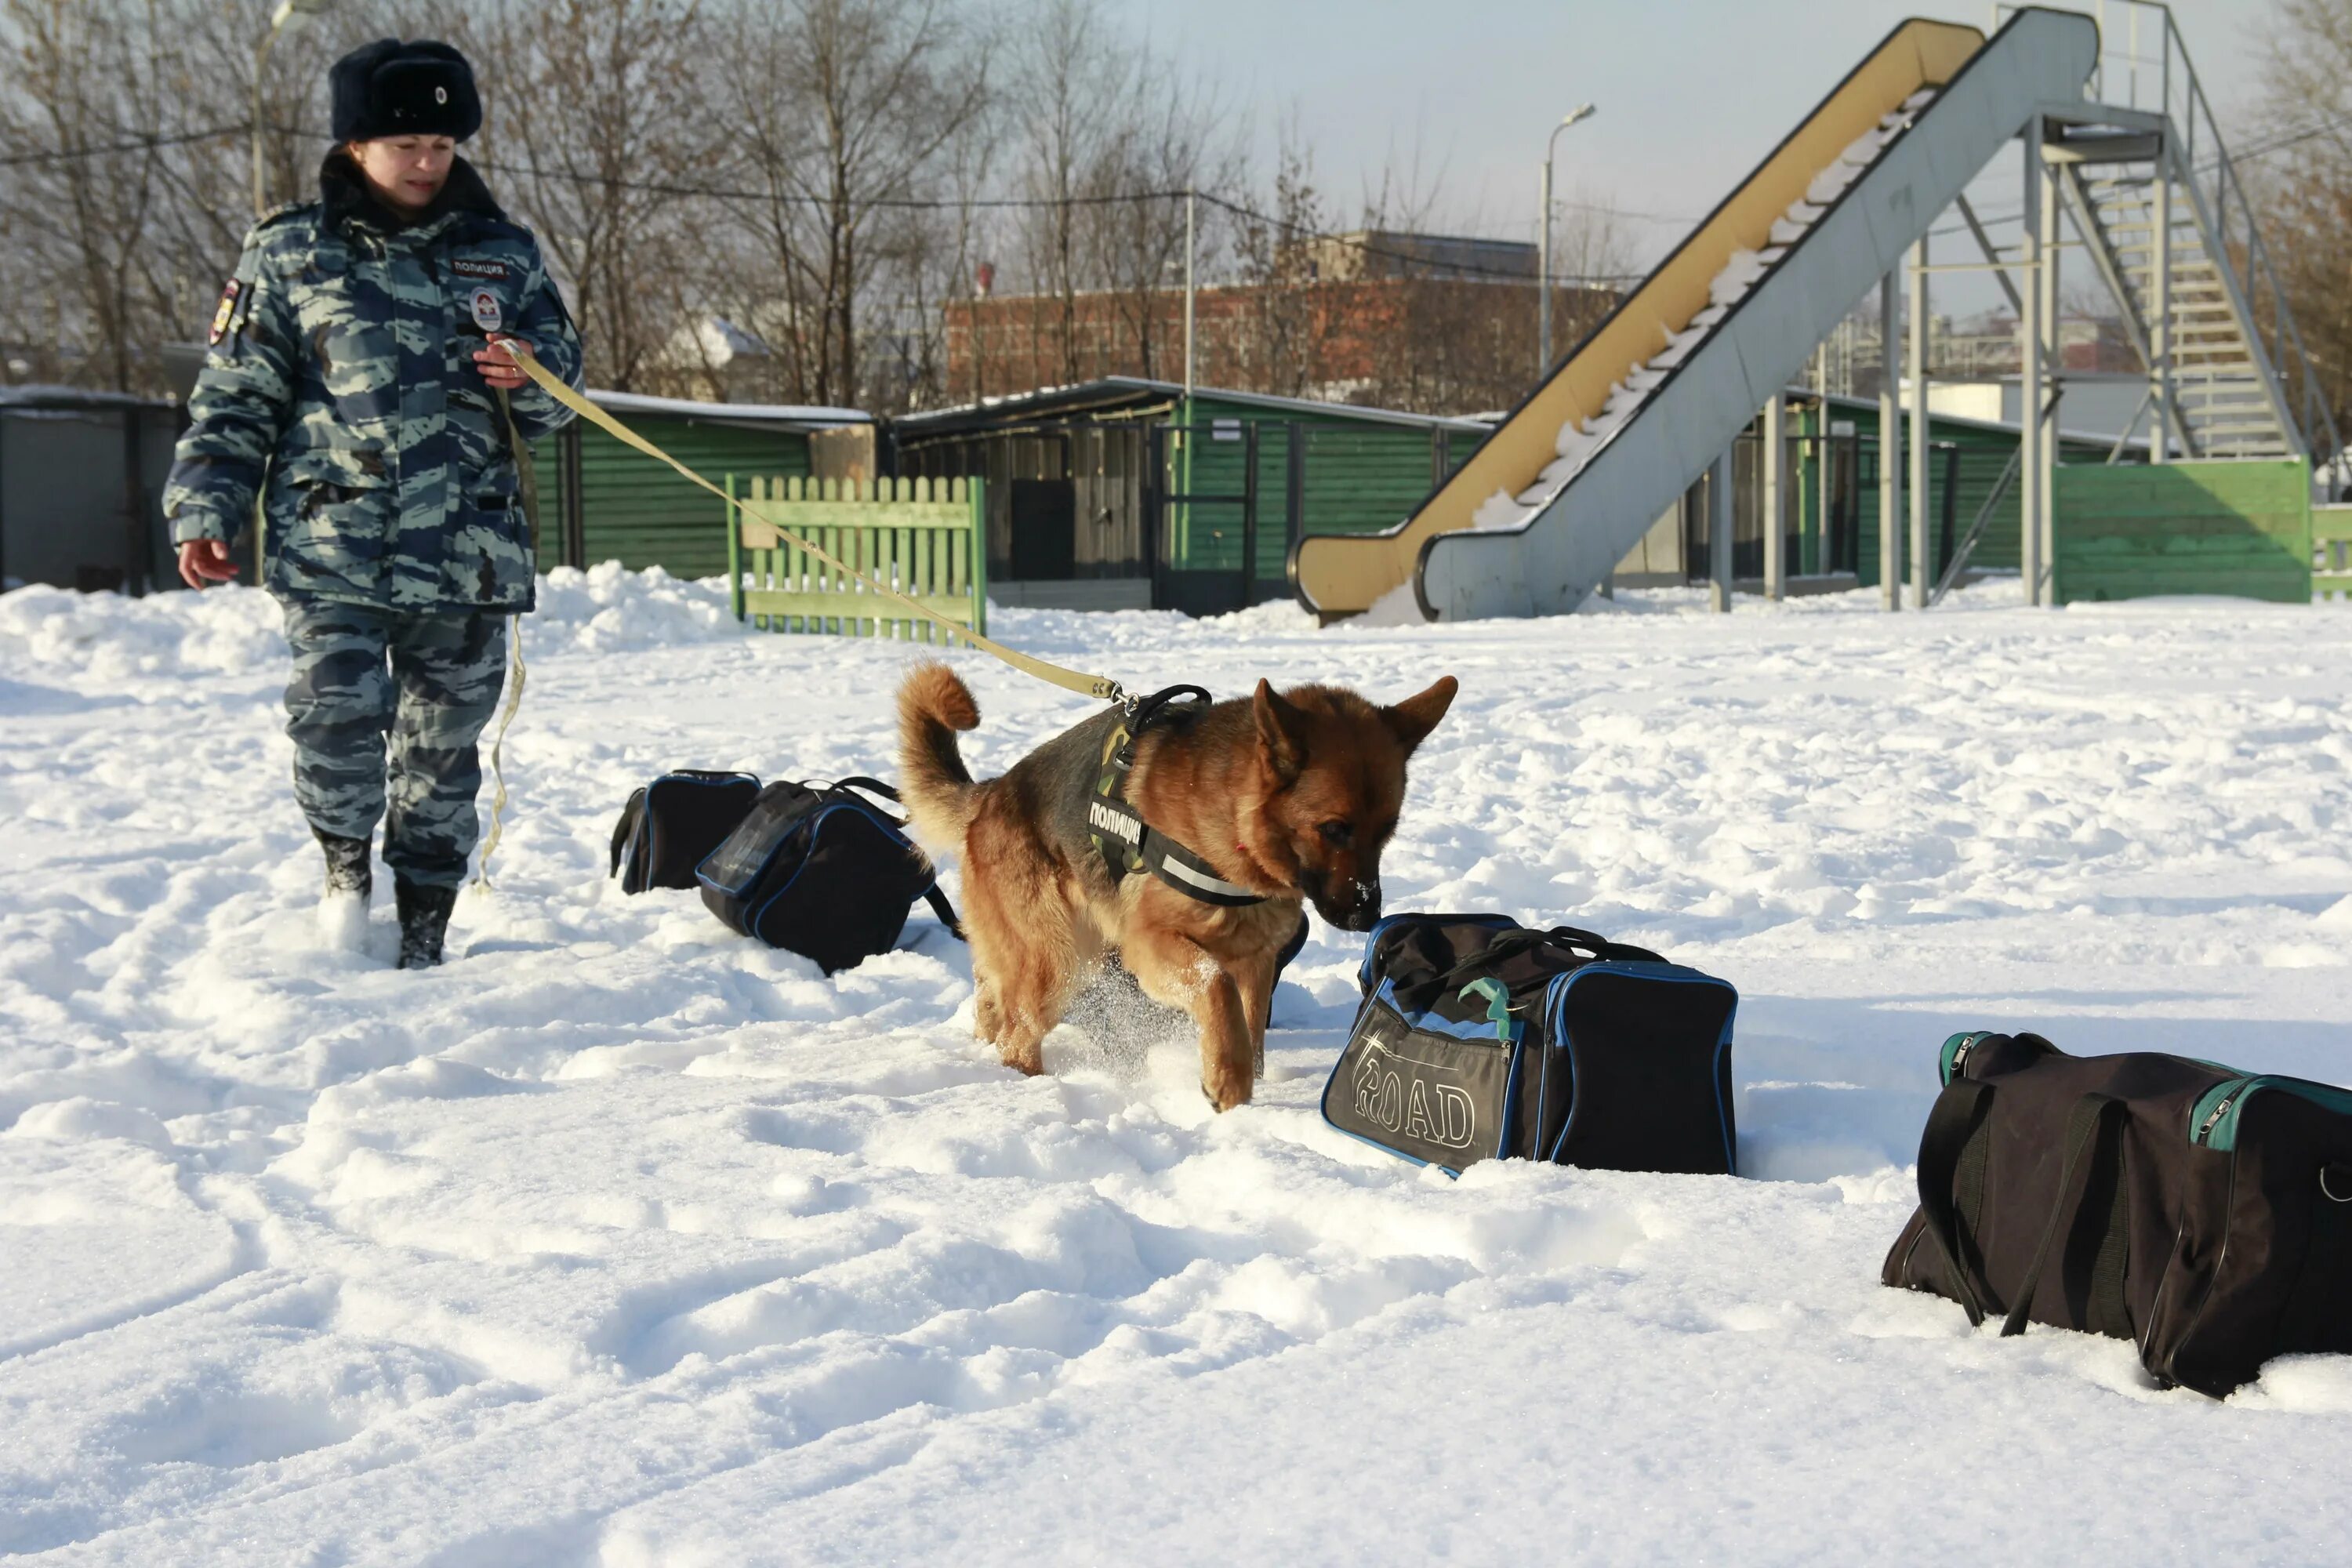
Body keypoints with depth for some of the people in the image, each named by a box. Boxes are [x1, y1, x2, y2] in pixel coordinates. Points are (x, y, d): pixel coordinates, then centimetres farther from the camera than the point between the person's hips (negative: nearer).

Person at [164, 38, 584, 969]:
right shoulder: (289, 255, 5)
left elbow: (563, 393, 16)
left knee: (443, 751, 8)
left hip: (468, 560, 2)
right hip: (332, 552, -2)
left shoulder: (504, 255, 10)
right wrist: (205, 511, -2)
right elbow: (234, 401, 7)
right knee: (337, 719, -18)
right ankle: (346, 860, 11)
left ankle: (422, 934, 22)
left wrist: (530, 378, -7)